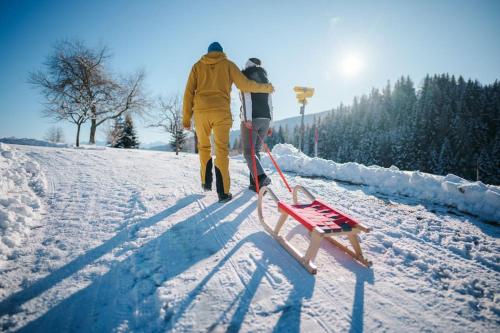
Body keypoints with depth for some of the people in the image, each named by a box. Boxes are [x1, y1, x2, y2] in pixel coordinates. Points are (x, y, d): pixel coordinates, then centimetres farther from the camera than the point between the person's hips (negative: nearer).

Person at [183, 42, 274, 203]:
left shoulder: (198, 66, 17)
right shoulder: (228, 64, 14)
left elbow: (189, 92, 9)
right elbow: (244, 84, 6)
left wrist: (186, 117, 10)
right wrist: (265, 87, 20)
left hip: (200, 112, 2)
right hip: (221, 112, -1)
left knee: (204, 147, 20)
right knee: (222, 150, 0)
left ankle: (206, 182, 18)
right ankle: (223, 192, -5)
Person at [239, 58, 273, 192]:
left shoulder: (245, 77, 4)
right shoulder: (265, 80, 22)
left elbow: (246, 98, -12)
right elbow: (270, 104, 17)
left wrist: (247, 119, -21)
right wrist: (270, 124, 17)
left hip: (252, 119, -6)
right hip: (265, 119, 6)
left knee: (248, 152, -6)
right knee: (256, 150, 10)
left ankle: (261, 177, -26)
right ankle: (255, 182, 5)